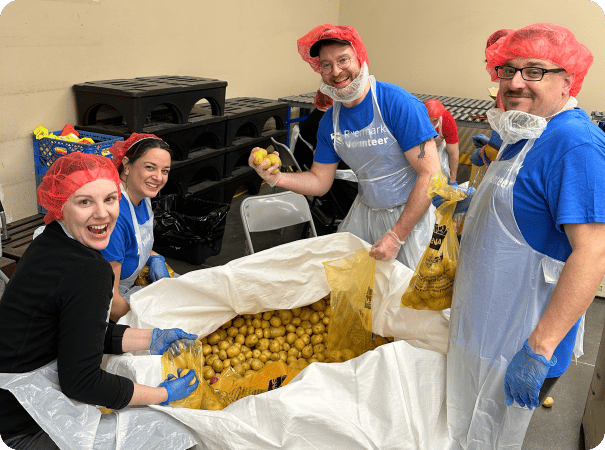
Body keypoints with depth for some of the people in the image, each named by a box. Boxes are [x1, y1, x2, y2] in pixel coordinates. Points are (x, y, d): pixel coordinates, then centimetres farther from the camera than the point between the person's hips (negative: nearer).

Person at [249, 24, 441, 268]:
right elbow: (320, 181, 7)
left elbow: (431, 174, -22)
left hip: (410, 213, -5)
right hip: (365, 212, 5)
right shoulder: (330, 121, 1)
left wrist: (396, 235, -23)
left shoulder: (399, 104, -20)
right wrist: (275, 177, -11)